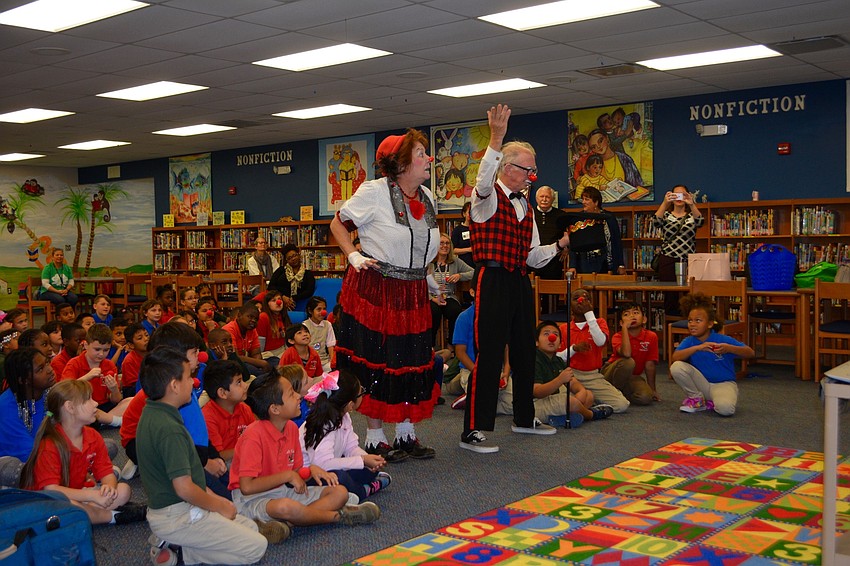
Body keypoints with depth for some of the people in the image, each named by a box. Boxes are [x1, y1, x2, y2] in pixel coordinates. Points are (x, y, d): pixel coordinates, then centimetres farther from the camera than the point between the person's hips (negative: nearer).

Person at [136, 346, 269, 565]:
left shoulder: (152, 414, 5)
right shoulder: (169, 428, -26)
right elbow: (184, 488, -26)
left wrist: (214, 497, 10)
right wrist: (219, 506, -9)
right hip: (177, 517, -10)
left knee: (250, 527, 17)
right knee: (256, 547, -6)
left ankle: (171, 541, 8)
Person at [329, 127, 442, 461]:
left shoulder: (427, 197, 9)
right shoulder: (374, 192, -10)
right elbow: (338, 224, -1)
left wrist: (427, 278, 17)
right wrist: (354, 257, -12)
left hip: (413, 294, 7)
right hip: (374, 288, -6)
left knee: (413, 362, 9)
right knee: (375, 362, 0)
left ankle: (407, 434, 21)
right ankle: (375, 438, 12)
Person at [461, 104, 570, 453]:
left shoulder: (525, 206, 19)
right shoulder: (488, 197, -4)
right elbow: (484, 180, -32)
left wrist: (559, 245, 5)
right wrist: (496, 141, -44)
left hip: (520, 283, 8)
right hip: (493, 281, -8)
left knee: (525, 351, 16)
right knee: (490, 354, -9)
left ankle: (524, 418, 32)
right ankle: (473, 431, -4)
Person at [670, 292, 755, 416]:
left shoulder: (723, 340, -10)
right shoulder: (689, 342, -4)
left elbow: (751, 353, -14)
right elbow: (674, 358, -22)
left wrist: (729, 348, -32)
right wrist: (697, 348, -34)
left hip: (723, 384, -3)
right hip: (702, 384, 3)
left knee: (725, 408, -37)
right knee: (676, 367, -21)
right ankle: (697, 398, -1)